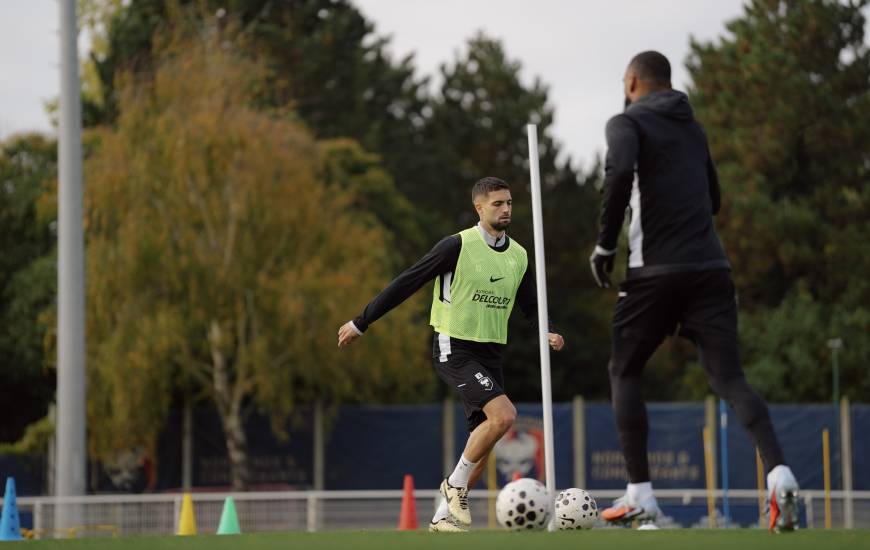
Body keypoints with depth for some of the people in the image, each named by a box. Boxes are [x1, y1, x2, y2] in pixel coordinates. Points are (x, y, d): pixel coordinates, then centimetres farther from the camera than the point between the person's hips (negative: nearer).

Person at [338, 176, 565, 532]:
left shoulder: (519, 256, 8)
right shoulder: (458, 246, -11)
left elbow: (531, 307, 17)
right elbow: (407, 283, -9)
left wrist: (548, 332, -6)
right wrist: (361, 323, -7)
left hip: (490, 354, 7)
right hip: (454, 351, -7)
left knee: (482, 444, 4)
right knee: (503, 414, -25)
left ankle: (444, 516, 17)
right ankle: (456, 483, -7)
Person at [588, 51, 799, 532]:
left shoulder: (628, 123, 1)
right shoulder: (693, 131, 20)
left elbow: (619, 172, -20)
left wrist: (605, 243, -12)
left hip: (655, 270, -5)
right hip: (710, 267, 5)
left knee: (624, 372, 13)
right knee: (728, 377, 0)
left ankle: (640, 497, 8)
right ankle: (778, 473, -24)